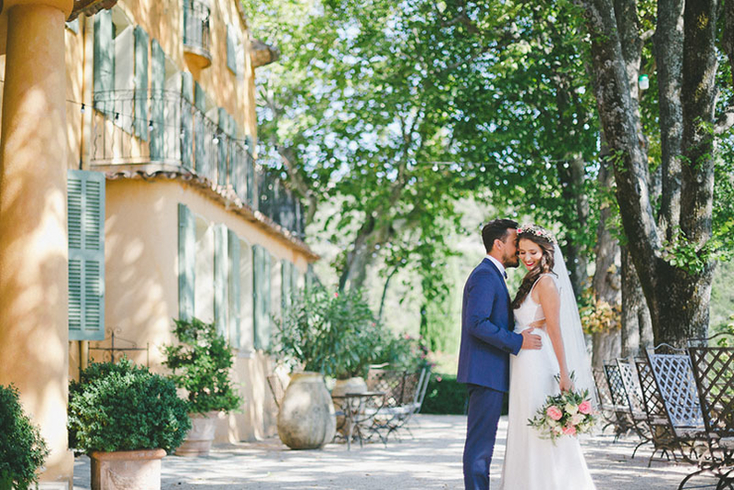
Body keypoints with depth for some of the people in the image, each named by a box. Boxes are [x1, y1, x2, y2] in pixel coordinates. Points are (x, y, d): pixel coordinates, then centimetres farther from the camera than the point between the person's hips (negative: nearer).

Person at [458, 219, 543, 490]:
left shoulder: (492, 276, 21)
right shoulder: (485, 275, -13)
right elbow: (477, 323, -22)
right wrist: (517, 341, -20)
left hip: (489, 373, 11)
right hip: (486, 372, -11)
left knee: (482, 440, 12)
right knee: (480, 440, -8)